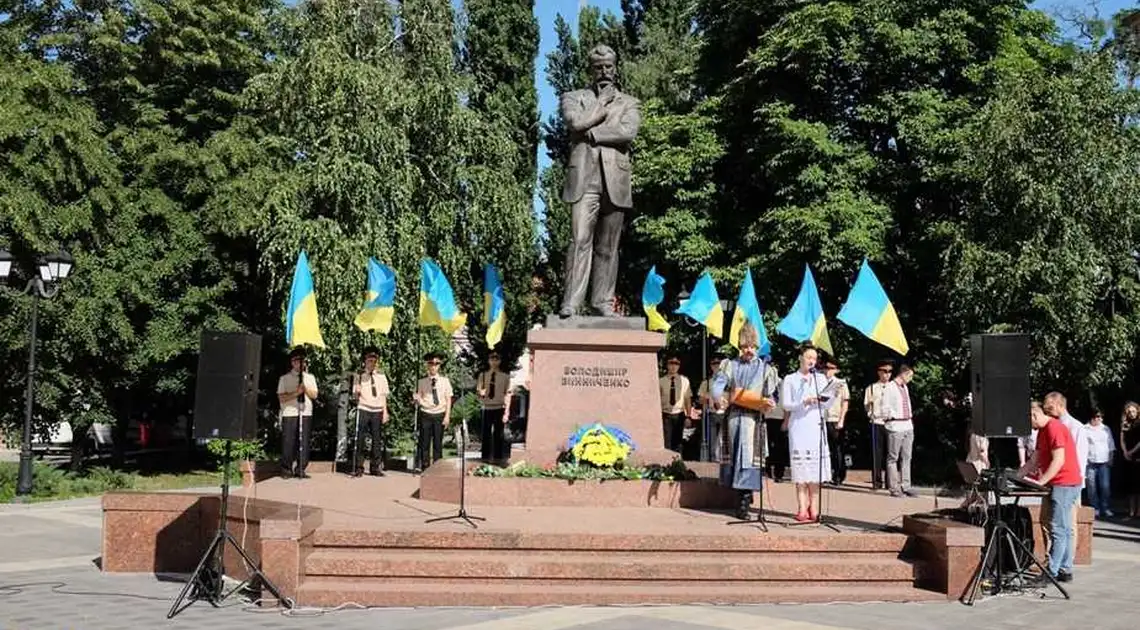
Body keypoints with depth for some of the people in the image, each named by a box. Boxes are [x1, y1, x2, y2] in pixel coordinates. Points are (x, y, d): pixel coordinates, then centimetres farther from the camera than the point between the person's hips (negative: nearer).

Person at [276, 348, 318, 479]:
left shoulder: (310, 377, 15)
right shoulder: (284, 378, 5)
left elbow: (314, 395, 8)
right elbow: (281, 398, -4)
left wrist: (305, 389, -10)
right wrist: (296, 392, -15)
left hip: (306, 414, 3)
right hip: (289, 414, -3)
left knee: (304, 443, -1)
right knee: (288, 443, -3)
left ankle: (300, 469, 7)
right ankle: (286, 469, 8)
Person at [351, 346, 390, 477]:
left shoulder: (381, 376, 12)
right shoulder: (359, 376, 5)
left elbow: (384, 396, 12)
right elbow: (355, 396, 2)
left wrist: (385, 412, 7)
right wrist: (357, 392, -20)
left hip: (377, 411, 2)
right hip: (363, 409, -2)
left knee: (377, 439, 2)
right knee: (359, 439, -4)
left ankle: (375, 467, 9)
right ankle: (358, 468, 1)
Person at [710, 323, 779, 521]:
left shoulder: (765, 369, 9)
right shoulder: (729, 365, 12)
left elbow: (772, 394, 5)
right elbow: (718, 386, -2)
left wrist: (766, 403, -19)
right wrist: (720, 399, -23)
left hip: (754, 418, -2)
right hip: (733, 417, 2)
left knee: (749, 457, -8)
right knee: (734, 455, 5)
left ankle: (743, 502, -9)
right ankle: (744, 494, 18)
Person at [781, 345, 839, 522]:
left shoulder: (821, 379, 15)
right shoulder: (790, 379, 7)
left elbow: (826, 405, 10)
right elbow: (786, 405, -1)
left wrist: (834, 396, -9)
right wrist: (803, 403, -16)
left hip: (816, 426, 3)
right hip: (798, 426, -3)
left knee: (816, 466, -2)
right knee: (801, 467, -7)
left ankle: (813, 507, 7)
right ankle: (802, 508, -4)